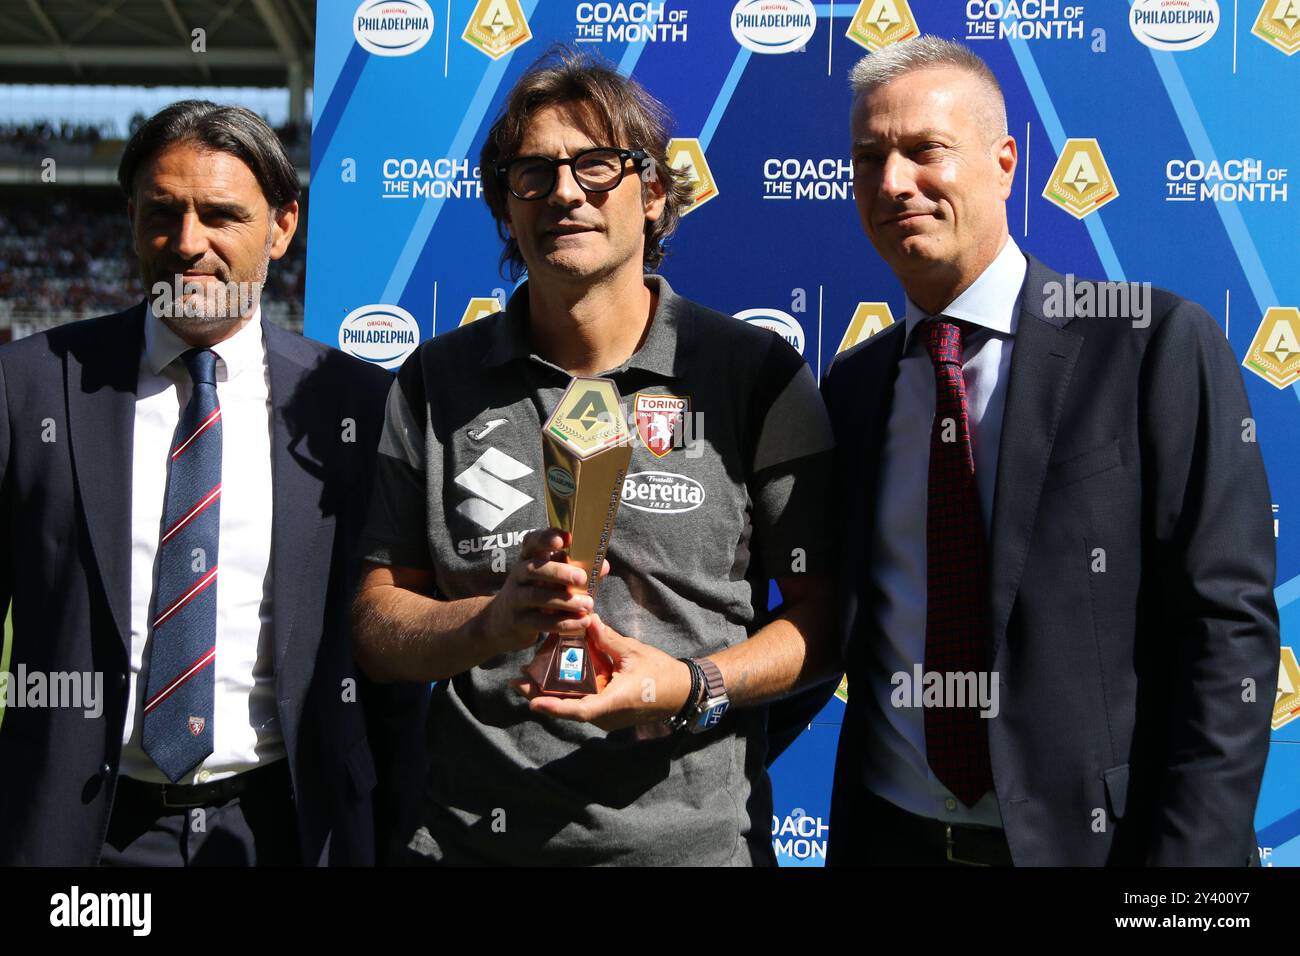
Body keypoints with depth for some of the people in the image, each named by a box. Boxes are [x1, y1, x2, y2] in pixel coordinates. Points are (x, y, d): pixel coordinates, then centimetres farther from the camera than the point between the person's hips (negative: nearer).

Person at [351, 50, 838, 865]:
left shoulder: (758, 375, -4)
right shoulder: (437, 384, 1)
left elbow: (823, 616, -2)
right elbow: (375, 627, -1)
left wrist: (696, 686, -19)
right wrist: (496, 620, -19)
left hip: (696, 837, -1)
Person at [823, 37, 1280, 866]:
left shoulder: (1161, 343, -9)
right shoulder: (852, 386, 5)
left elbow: (1229, 626, -12)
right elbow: (834, 622, 10)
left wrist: (1188, 849, -17)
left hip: (1095, 835, -3)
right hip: (890, 835, 4)